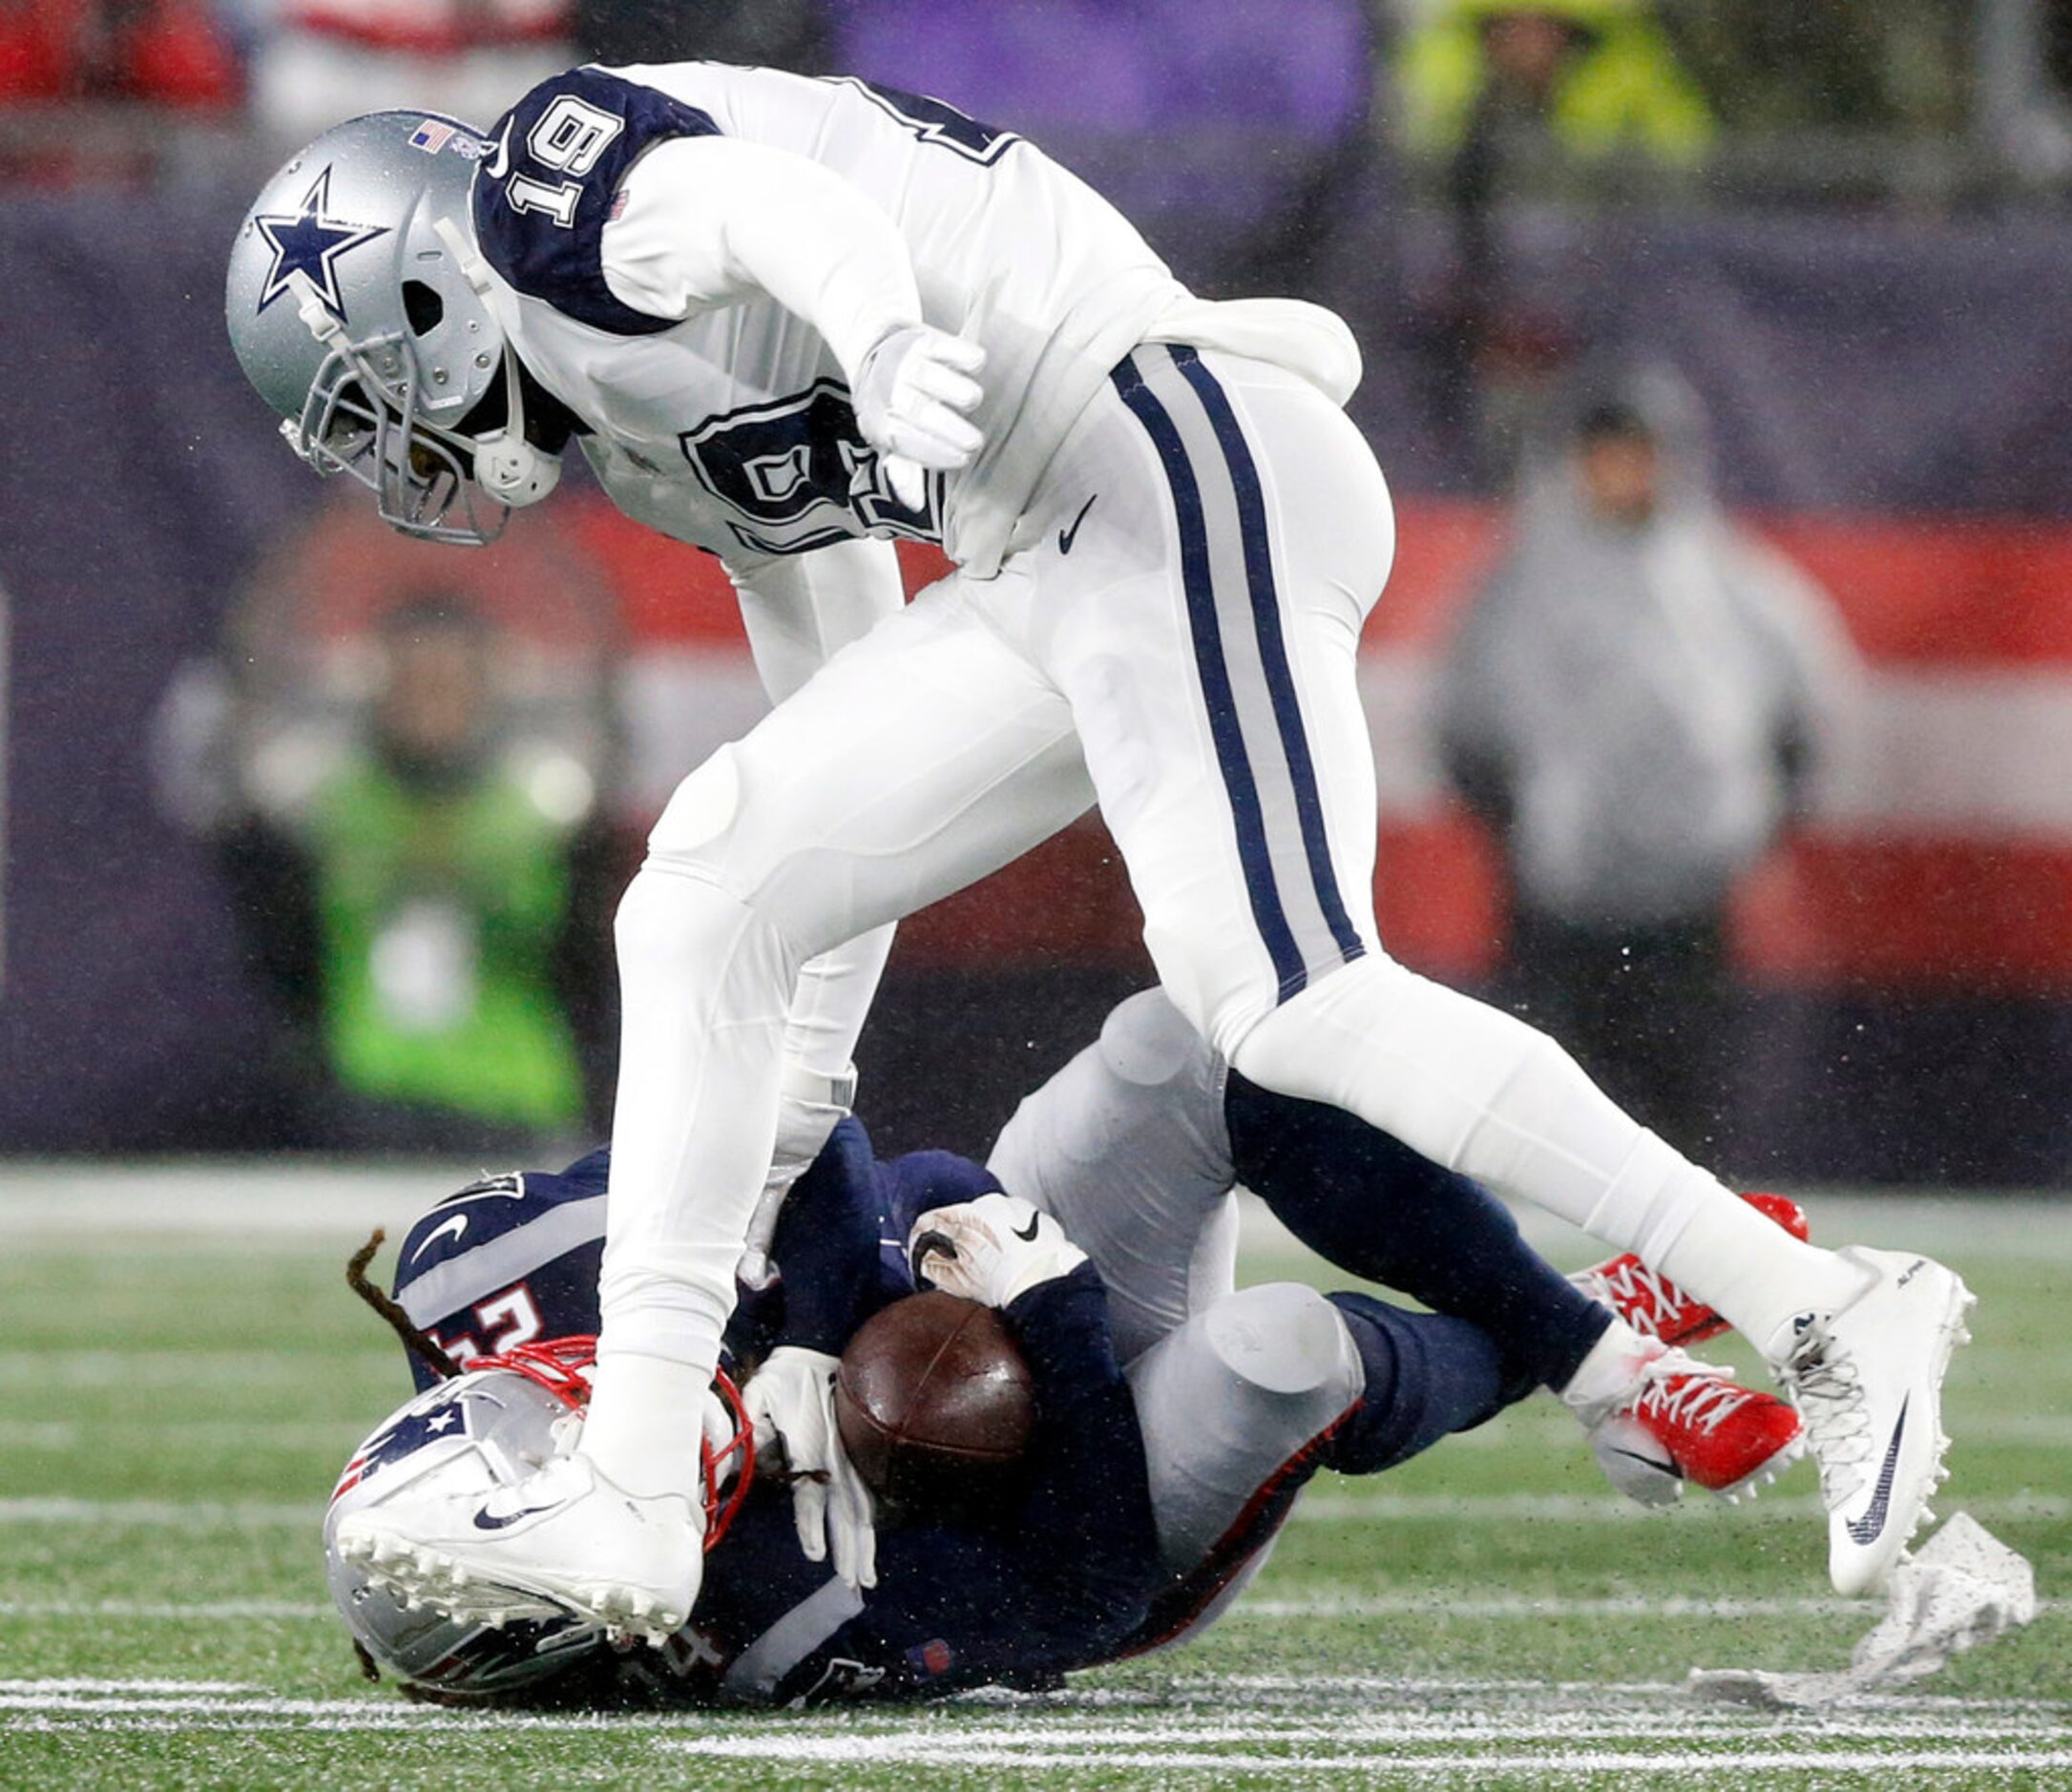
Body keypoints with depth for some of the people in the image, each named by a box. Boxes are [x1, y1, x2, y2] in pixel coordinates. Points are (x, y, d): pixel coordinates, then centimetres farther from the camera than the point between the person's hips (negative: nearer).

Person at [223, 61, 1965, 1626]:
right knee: (706, 902, 7)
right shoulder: (650, 424, 26)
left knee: (1282, 997, -21)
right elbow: (851, 716, 32)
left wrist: (886, 344, -45)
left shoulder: (555, 179, 0)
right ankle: (636, 1502, 5)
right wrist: (794, 1109, 36)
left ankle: (1828, 1322, -21)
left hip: (1170, 460, -10)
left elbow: (795, 213, -22)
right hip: (1057, 570, 10)